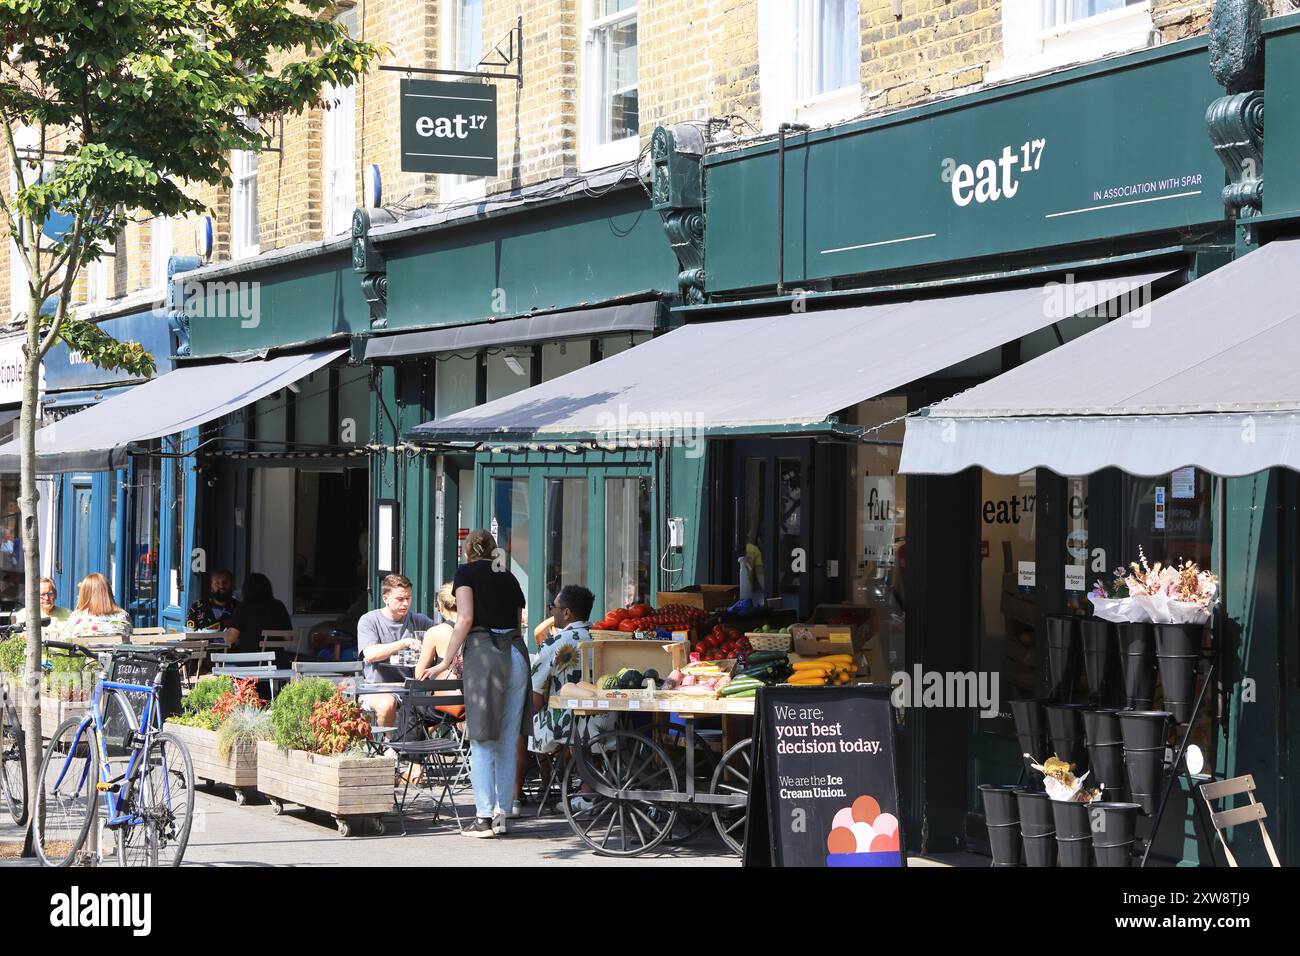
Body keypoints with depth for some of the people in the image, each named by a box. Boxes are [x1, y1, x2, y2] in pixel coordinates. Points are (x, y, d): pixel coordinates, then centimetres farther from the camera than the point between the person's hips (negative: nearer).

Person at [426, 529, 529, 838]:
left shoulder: (467, 572, 5)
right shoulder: (509, 578, 20)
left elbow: (465, 618, -8)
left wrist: (446, 662, -4)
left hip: (483, 651, -5)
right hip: (516, 652, 5)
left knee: (482, 741, -2)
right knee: (508, 741, 9)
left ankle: (484, 817, -4)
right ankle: (501, 815, 10)